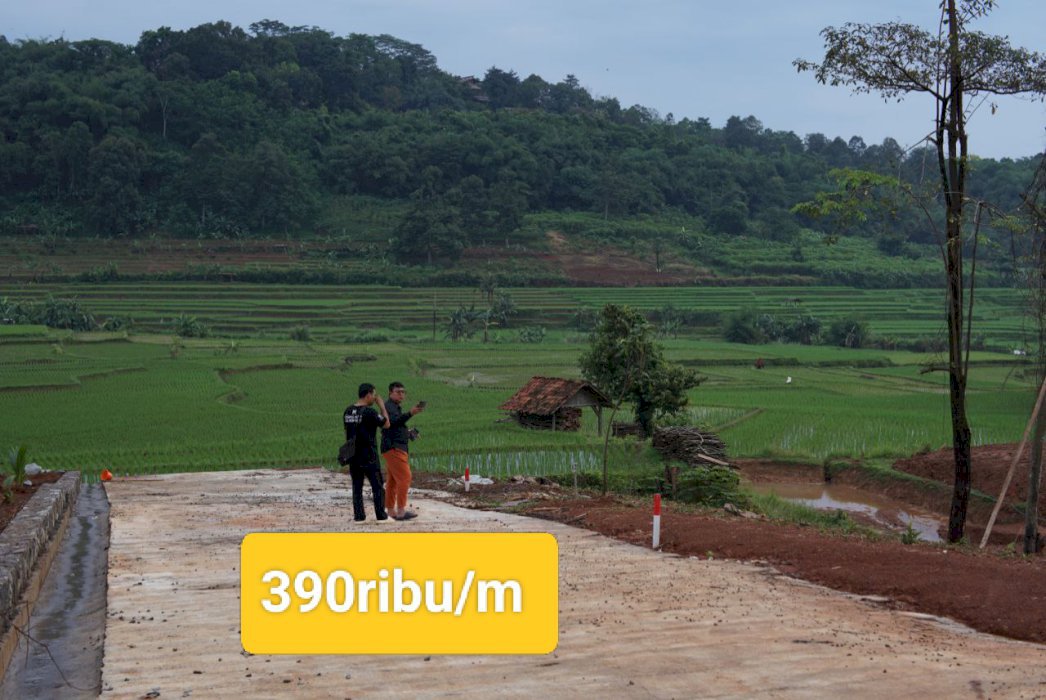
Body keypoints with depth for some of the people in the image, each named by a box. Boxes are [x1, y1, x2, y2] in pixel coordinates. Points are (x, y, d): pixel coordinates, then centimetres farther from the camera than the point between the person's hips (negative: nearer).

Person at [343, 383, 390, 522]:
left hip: (353, 454, 6)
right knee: (377, 485, 3)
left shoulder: (348, 411, 7)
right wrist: (382, 406, 2)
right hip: (368, 455, -6)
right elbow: (386, 424, -6)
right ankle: (381, 514, 5)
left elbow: (347, 433, 12)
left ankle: (358, 514, 8)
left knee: (357, 485, 10)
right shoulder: (369, 411, -15)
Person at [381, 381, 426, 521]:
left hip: (399, 448, 10)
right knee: (404, 477, -15)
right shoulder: (389, 406, -10)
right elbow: (393, 421, -29)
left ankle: (391, 512, 14)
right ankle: (401, 511, -17)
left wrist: (408, 433, 12)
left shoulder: (397, 407, 22)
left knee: (392, 480, 10)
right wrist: (410, 413, -41)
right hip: (393, 448, -10)